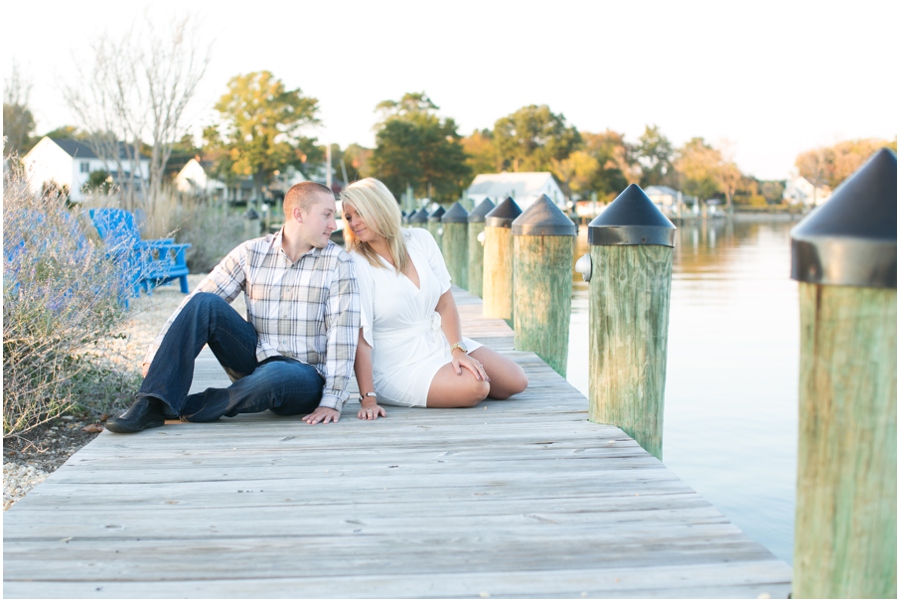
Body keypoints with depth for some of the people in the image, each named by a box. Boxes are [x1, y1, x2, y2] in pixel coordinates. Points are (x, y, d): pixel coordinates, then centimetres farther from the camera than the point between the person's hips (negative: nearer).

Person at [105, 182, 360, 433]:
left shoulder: (338, 262, -7)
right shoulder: (251, 253, 0)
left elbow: (343, 330, -13)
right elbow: (195, 301, -3)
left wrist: (332, 401, -21)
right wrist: (156, 354, -13)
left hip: (306, 378, -3)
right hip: (255, 361, 3)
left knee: (274, 375, -39)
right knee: (204, 303, -17)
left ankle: (186, 409, -16)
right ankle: (153, 405, -21)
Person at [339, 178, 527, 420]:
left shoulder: (420, 240, -2)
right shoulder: (356, 265, -15)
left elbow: (445, 303, 1)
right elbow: (360, 337, -19)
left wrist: (458, 350, -13)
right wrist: (368, 399, -23)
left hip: (439, 342, 5)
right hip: (399, 363, -5)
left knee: (516, 382, -1)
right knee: (474, 388, -27)